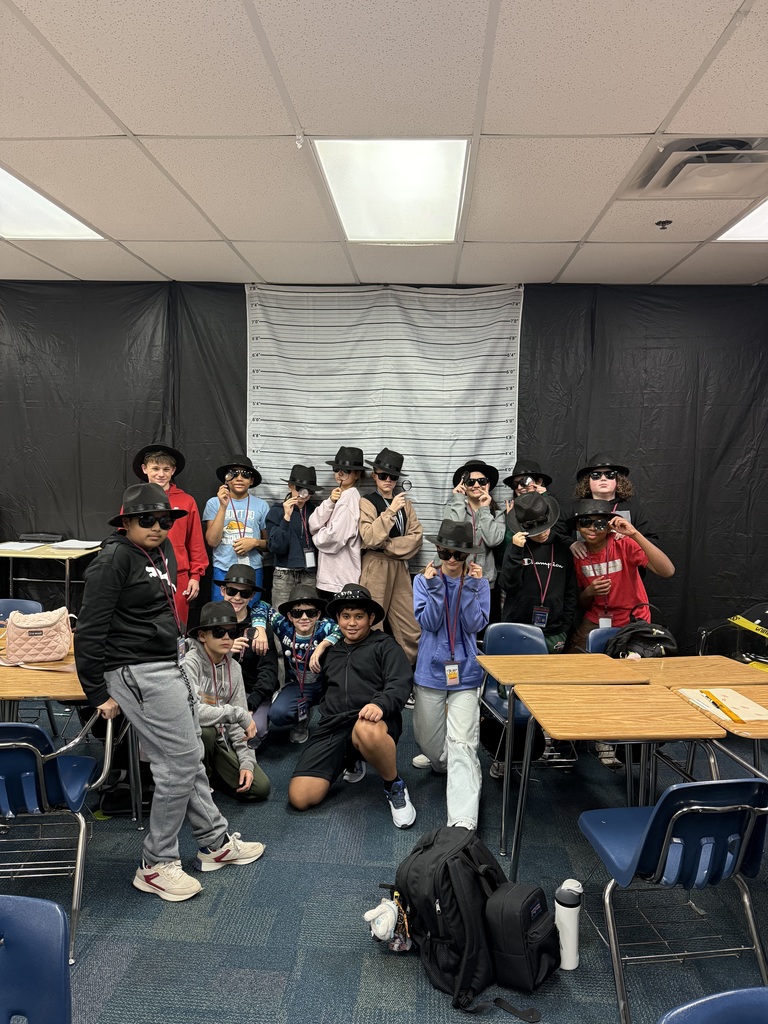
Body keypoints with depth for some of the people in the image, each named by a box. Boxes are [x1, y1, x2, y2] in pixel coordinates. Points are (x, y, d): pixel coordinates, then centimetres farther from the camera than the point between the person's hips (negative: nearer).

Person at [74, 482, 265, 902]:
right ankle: (156, 866, 15)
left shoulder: (162, 550, 8)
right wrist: (98, 694, -13)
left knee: (189, 757, 17)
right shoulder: (113, 560, -17)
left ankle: (216, 842, 31)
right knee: (180, 763, -3)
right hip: (139, 674, -9)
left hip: (170, 665, 9)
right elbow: (89, 632, -16)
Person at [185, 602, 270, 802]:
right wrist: (238, 713, -28)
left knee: (260, 788, -8)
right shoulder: (190, 663, -19)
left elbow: (238, 723, 3)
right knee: (204, 730, -38)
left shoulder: (233, 668, 2)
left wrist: (246, 761, -7)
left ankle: (208, 773, 16)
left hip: (219, 741, 5)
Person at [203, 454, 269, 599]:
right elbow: (212, 541, -9)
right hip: (223, 571, -1)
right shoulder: (214, 503, 0)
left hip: (253, 571, 1)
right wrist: (223, 507, -14)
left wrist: (255, 542, -11)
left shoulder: (261, 505, 3)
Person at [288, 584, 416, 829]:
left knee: (367, 731, -44)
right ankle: (351, 760, 17)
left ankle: (395, 787, -11)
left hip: (370, 720, -5)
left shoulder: (385, 645, 11)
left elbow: (400, 684, -5)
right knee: (299, 798, -13)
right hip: (332, 726, 5)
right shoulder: (332, 651, 28)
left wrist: (380, 703, -24)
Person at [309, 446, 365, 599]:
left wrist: (318, 536, 1)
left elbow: (334, 538, -20)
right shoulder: (338, 495, 15)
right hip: (328, 576, 9)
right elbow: (313, 526, 3)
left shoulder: (351, 498, -11)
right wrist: (330, 502, -10)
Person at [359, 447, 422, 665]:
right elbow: (370, 539, -15)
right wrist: (391, 511, -19)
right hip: (376, 567, -5)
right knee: (372, 626, -2)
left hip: (400, 567, 5)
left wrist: (389, 545, -8)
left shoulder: (405, 503, 14)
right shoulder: (366, 502, -2)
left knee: (411, 627, 5)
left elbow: (416, 536, 4)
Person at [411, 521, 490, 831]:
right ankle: (438, 759, 50)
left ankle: (463, 822, -17)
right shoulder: (424, 580, 0)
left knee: (462, 746, -13)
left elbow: (475, 625, -10)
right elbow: (429, 623, -9)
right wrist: (434, 587, -20)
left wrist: (471, 586, -18)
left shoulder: (478, 582, 0)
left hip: (465, 672, -2)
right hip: (431, 670, 2)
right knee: (429, 741, 14)